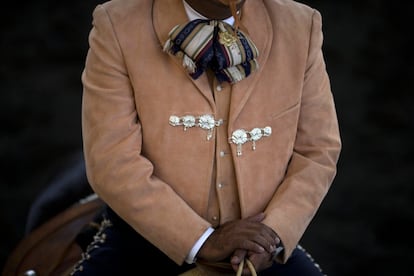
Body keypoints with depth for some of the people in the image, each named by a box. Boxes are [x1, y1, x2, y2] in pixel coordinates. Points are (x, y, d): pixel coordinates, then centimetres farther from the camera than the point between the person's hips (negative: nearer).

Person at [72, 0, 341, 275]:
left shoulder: (301, 28, -1)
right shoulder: (118, 27, -10)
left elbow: (317, 151, 2)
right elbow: (112, 162, -14)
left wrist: (273, 233, -13)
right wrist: (202, 241, -19)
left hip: (256, 238, 2)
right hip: (149, 233, -1)